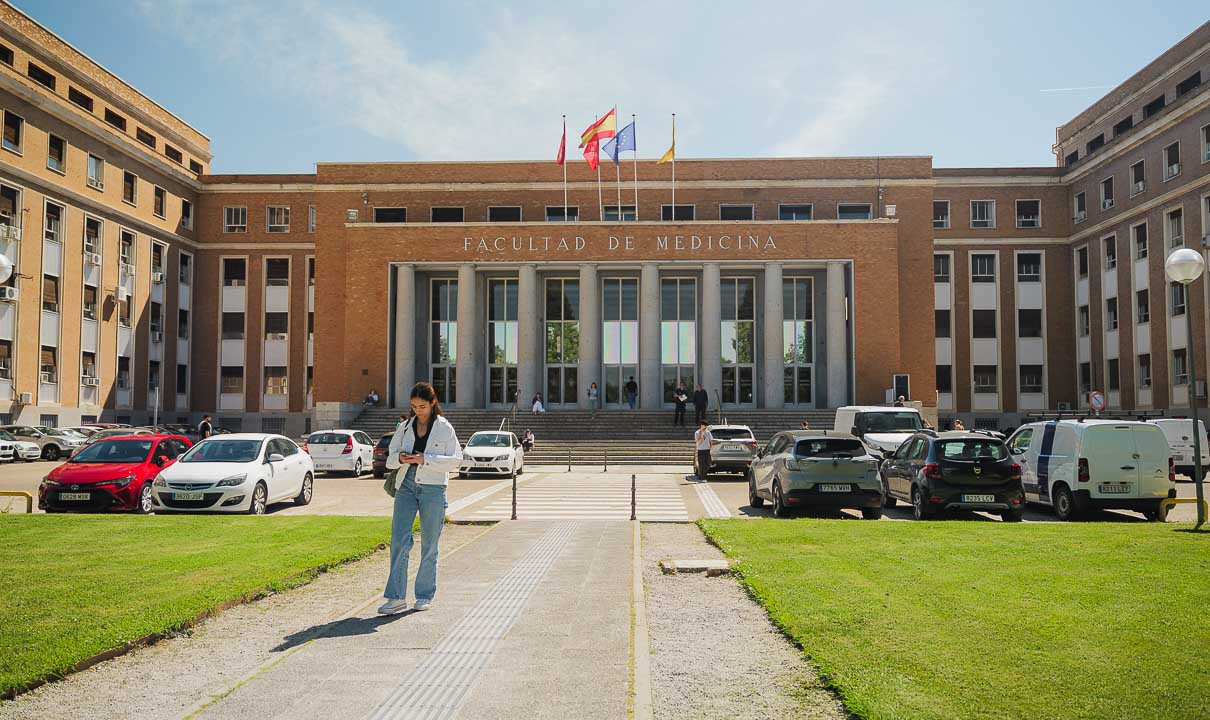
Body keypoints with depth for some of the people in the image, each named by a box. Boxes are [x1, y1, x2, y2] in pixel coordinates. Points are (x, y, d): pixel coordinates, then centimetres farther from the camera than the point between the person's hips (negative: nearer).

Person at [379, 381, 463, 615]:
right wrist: (400, 458, -12)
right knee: (399, 540, -7)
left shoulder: (444, 428, 0)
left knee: (429, 543, 6)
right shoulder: (405, 427, 9)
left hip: (433, 490, -2)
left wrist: (425, 459, -17)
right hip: (406, 486, 2)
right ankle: (397, 597, -3)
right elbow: (390, 459, 12)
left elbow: (455, 460, -6)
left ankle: (425, 595, 18)